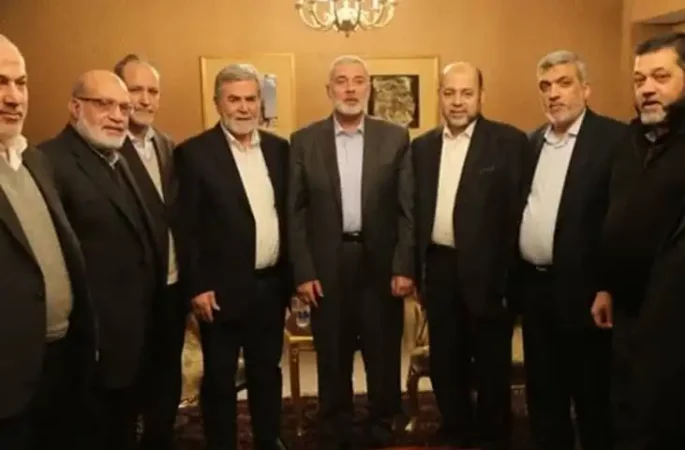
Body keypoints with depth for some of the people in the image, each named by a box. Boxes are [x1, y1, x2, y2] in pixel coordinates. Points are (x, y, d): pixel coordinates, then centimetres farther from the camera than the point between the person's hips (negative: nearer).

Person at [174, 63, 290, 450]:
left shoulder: (279, 148, 6)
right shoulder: (194, 153, -8)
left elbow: (289, 213, 10)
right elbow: (187, 228, -9)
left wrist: (294, 273, 8)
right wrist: (197, 287, -12)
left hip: (272, 284, 5)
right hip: (223, 288, -4)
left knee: (267, 371, 19)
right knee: (220, 378, 10)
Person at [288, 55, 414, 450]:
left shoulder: (396, 138, 1)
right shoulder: (304, 141, 2)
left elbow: (408, 209, 0)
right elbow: (295, 212, 1)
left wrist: (404, 268, -6)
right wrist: (303, 272, -5)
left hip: (381, 263, 0)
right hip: (327, 266, 0)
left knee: (384, 355, 11)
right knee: (333, 358, 11)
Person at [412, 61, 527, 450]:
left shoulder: (509, 141, -6)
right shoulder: (422, 146, 9)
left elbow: (519, 211, -10)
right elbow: (416, 211, 10)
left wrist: (511, 277, -13)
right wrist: (415, 269, 7)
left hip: (487, 270, -4)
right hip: (439, 267, 5)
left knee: (492, 364, 9)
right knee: (445, 361, 15)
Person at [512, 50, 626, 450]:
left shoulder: (614, 138, -10)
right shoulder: (533, 141, 11)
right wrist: (512, 275, 9)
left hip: (580, 289, -6)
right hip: (533, 285, 7)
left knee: (591, 397, 9)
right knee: (542, 391, 19)